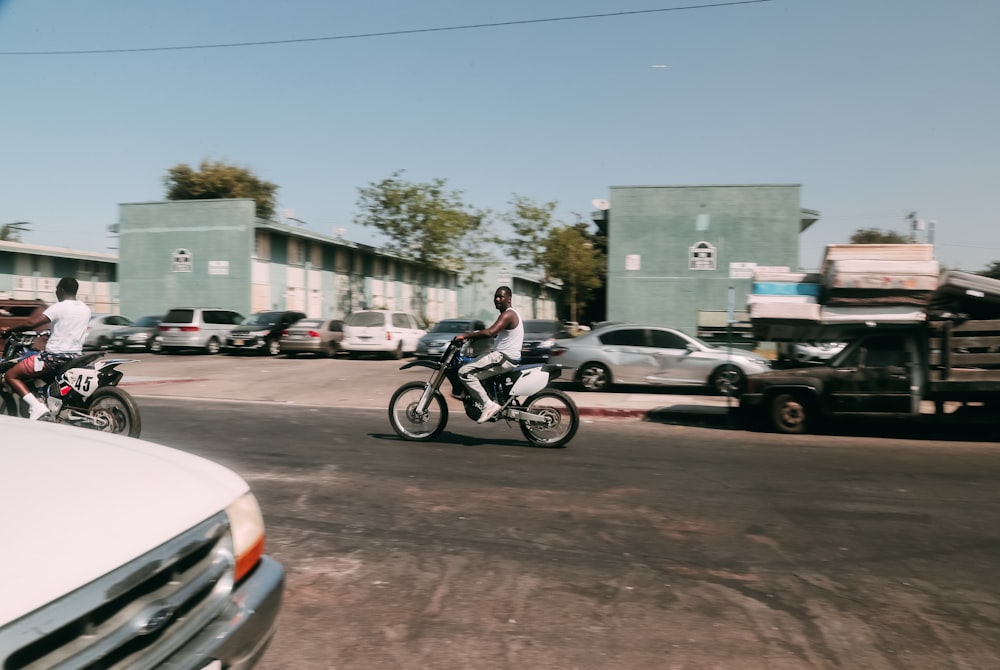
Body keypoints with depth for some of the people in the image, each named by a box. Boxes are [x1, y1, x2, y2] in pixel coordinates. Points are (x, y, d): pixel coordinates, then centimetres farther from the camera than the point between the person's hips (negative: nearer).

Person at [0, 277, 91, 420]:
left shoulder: (58, 307, -12)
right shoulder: (86, 309, 8)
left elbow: (32, 325, -18)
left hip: (55, 355, -7)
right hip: (76, 355, 8)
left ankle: (36, 406, -17)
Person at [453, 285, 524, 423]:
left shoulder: (507, 315, -15)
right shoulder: (511, 313, 19)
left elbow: (489, 332, -29)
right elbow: (494, 333, 28)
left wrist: (466, 335, -24)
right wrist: (472, 336, 20)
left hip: (504, 358, -11)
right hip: (503, 355, 11)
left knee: (465, 372, -19)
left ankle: (488, 405, -20)